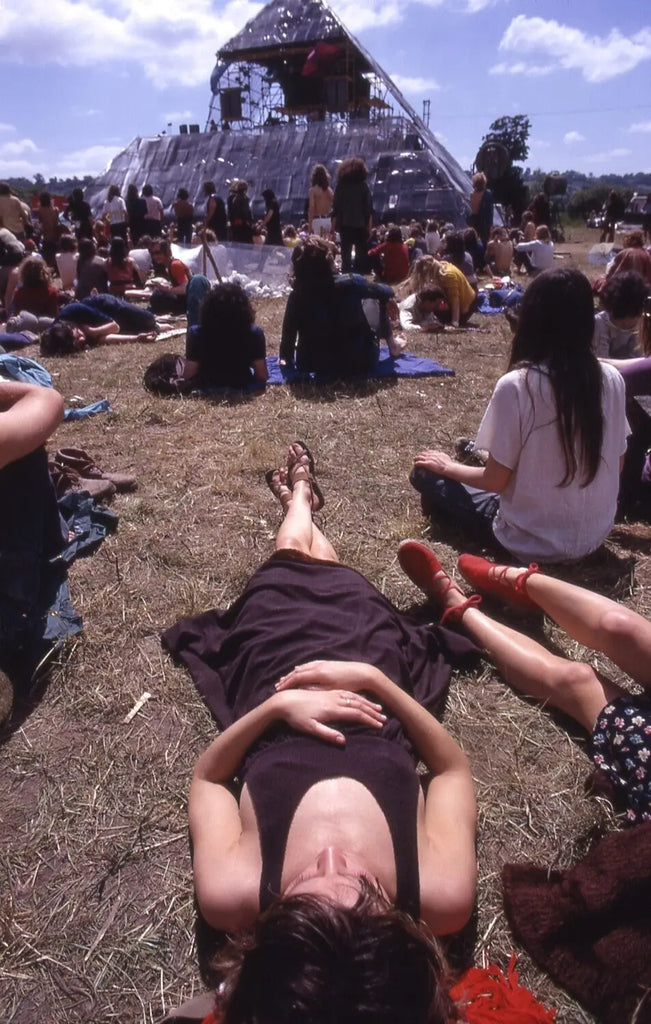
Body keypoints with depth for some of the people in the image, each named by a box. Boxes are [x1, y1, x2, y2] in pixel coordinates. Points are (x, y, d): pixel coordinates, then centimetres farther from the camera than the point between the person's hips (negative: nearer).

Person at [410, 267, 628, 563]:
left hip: (530, 542, -5)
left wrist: (447, 466, 3)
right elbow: (617, 464, 3)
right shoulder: (611, 379, -8)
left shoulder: (515, 385, -22)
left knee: (426, 472, 9)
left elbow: (495, 481, -16)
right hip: (595, 535, 6)